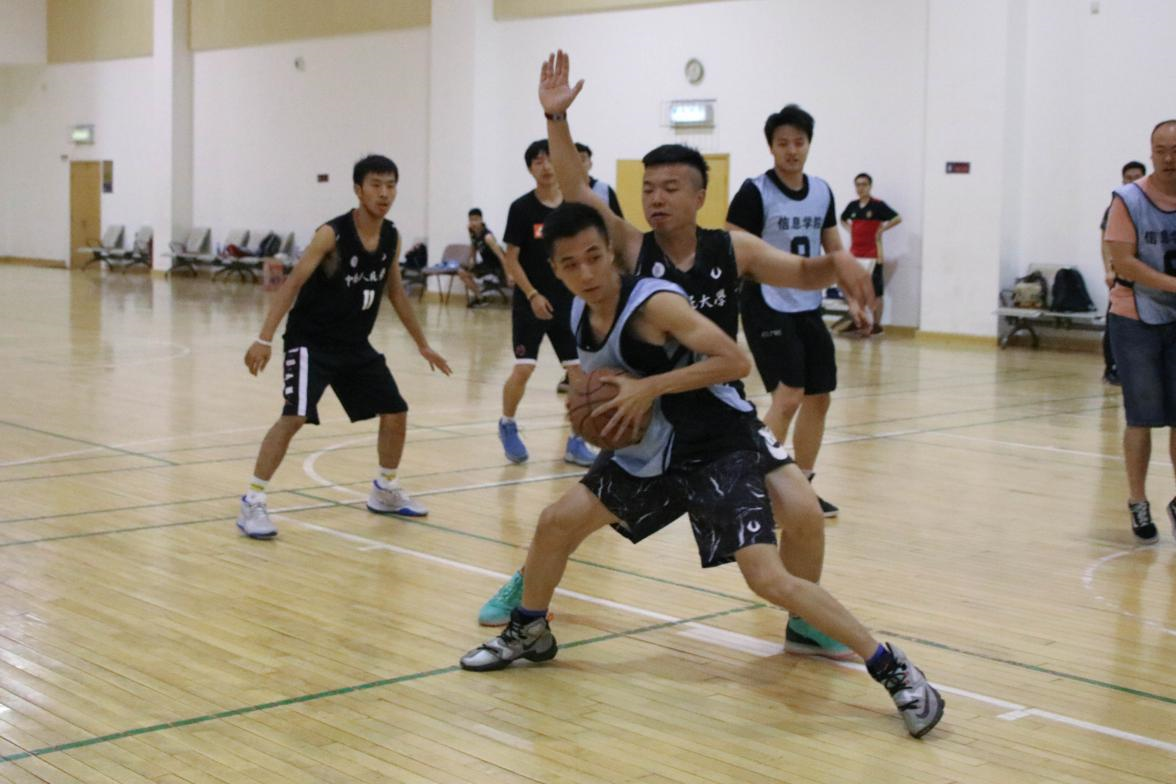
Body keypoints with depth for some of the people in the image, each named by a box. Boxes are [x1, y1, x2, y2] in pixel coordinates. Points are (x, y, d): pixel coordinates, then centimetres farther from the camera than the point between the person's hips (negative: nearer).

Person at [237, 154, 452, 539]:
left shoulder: (392, 238, 0)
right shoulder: (332, 234, -19)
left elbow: (396, 292, 15)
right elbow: (292, 284, -20)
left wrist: (423, 345, 19)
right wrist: (264, 339, -29)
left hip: (356, 344, 7)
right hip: (311, 341, -7)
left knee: (396, 413, 9)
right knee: (295, 417, -23)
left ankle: (385, 490, 31)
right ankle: (252, 502, -14)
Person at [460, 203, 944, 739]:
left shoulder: (655, 303, -24)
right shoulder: (580, 314, 0)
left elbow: (736, 361, -28)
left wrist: (650, 387, -29)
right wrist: (592, 405, -1)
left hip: (721, 450, -8)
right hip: (652, 452, 8)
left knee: (768, 578, -20)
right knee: (556, 522, 6)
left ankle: (895, 672, -10)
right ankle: (527, 634, 32)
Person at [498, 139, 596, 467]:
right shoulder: (522, 208, -7)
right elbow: (511, 259, -6)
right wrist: (533, 295, -13)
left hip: (568, 301, 3)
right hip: (530, 301, -3)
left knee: (582, 370, -3)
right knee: (523, 368, -9)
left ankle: (576, 442, 9)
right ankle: (508, 425, 19)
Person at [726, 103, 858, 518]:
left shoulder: (822, 191, 8)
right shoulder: (755, 192, -10)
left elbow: (834, 248, 16)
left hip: (809, 309, 7)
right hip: (768, 308, -7)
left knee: (819, 397, 10)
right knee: (788, 397, -14)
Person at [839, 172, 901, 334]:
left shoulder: (878, 205, -8)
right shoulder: (852, 206, 9)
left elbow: (897, 218, -13)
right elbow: (843, 219, 28)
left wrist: (882, 229, -11)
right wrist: (850, 230, 10)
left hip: (872, 255, -6)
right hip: (854, 254, 6)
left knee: (875, 292, -1)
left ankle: (877, 325, 5)